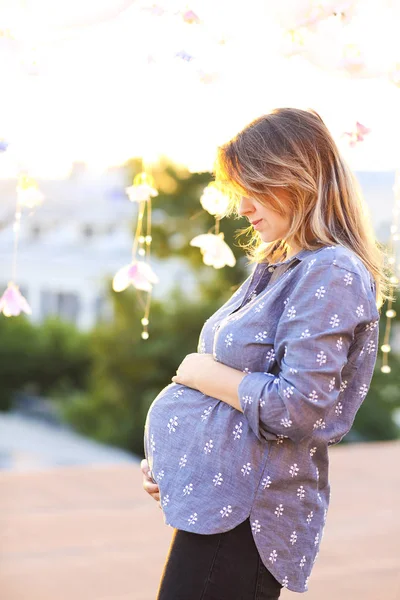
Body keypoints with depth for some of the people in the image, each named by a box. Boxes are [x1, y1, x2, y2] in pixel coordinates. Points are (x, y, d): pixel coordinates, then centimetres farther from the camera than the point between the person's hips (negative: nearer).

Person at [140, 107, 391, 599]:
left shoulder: (331, 274, -14)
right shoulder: (273, 268, 15)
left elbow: (298, 408, -22)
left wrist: (202, 373, -10)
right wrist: (166, 458, 10)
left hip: (243, 517, -9)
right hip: (216, 497, 9)